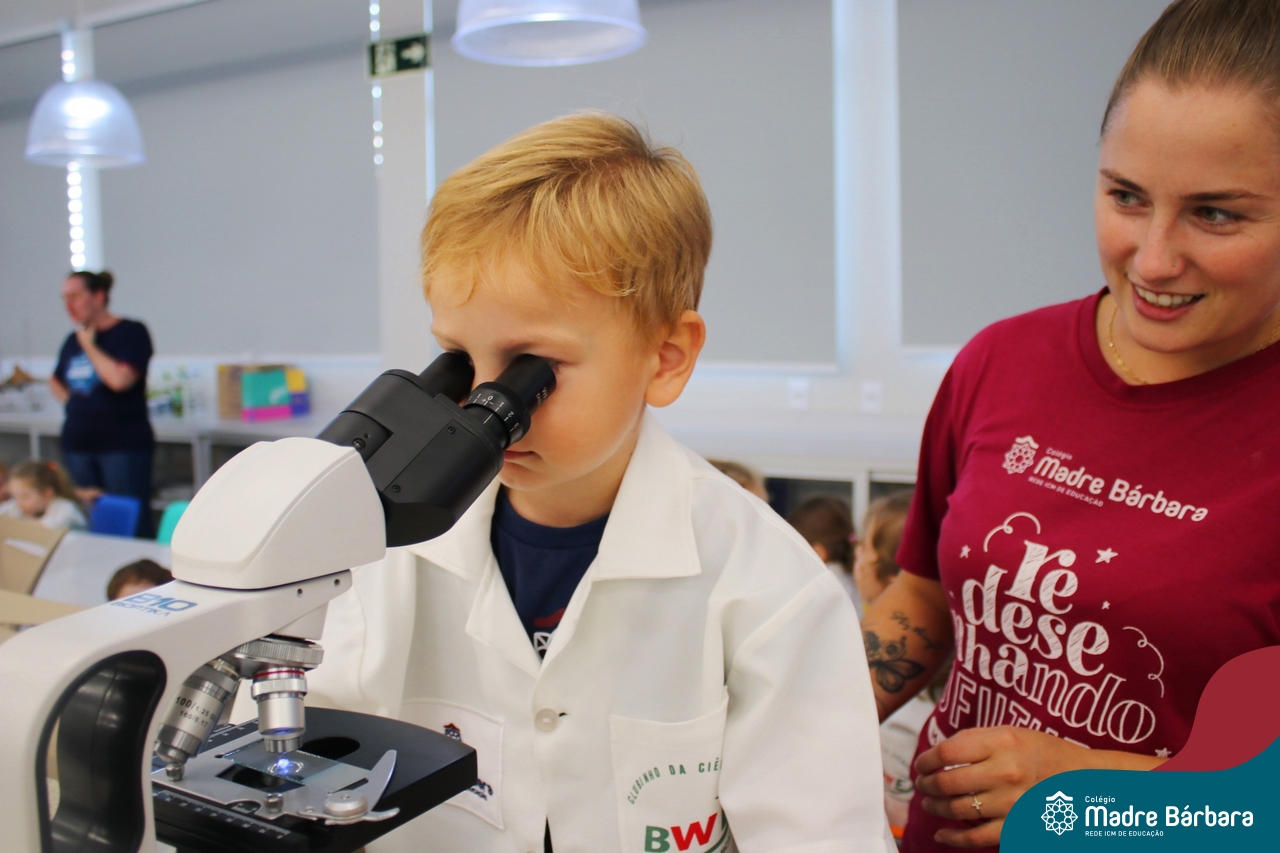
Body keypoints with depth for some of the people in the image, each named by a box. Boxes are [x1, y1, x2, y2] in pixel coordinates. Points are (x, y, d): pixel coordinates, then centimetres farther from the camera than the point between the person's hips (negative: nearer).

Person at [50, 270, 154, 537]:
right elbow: (56, 381, 30)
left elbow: (119, 379, -21)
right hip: (78, 444, 7)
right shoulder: (73, 340, 13)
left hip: (122, 445, -6)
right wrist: (70, 399, 9)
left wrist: (89, 345, -9)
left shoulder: (131, 332, -6)